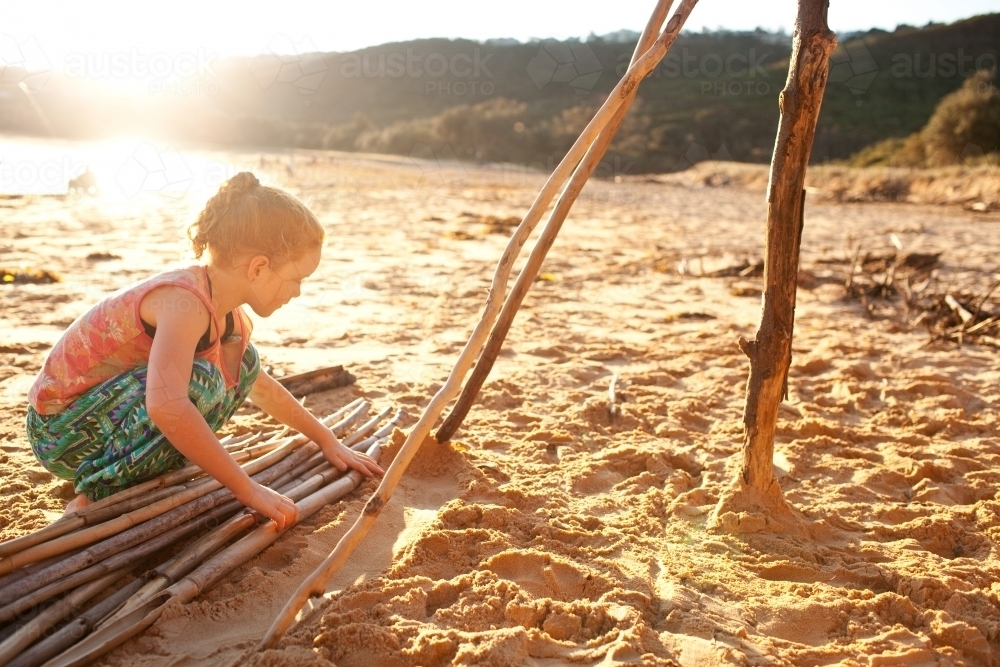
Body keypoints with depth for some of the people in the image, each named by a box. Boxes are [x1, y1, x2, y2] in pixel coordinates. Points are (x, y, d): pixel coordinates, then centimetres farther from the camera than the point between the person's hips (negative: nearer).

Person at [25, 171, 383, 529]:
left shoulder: (230, 317, 0)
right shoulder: (185, 301, -30)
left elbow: (260, 386, 18)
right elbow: (167, 407, -45)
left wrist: (327, 441, 16)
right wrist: (247, 489, -39)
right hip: (61, 430, -9)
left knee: (242, 362, 4)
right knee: (199, 380, -31)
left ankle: (133, 477, 6)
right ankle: (95, 495, -13)